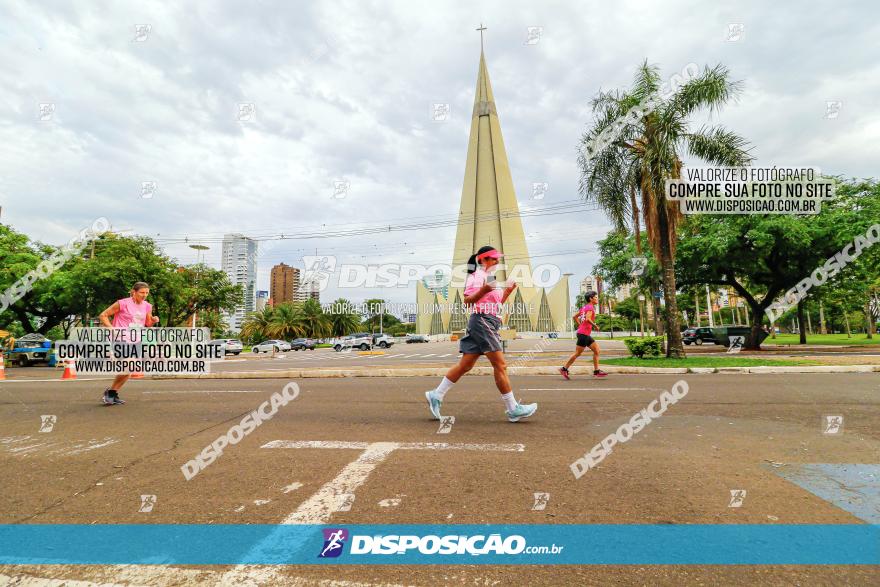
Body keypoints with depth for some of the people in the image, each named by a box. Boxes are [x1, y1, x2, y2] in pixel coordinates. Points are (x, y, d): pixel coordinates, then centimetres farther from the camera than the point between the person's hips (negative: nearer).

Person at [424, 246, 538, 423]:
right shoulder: (478, 276, -7)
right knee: (500, 366, -7)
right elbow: (467, 300, -16)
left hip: (490, 323, 10)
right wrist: (483, 290, -30)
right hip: (482, 321, -10)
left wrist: (506, 292, 15)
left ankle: (436, 396, 14)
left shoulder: (490, 278, 23)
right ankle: (512, 409, 1)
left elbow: (495, 304, 27)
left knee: (465, 365, 8)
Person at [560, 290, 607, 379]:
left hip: (586, 334, 10)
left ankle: (596, 371, 10)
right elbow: (588, 319, -26)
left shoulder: (585, 307, 17)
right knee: (577, 353, -4)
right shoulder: (590, 307, -10)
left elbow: (575, 316, 20)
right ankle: (564, 368, 3)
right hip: (583, 333, -10)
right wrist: (595, 326, -14)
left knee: (597, 350, 9)